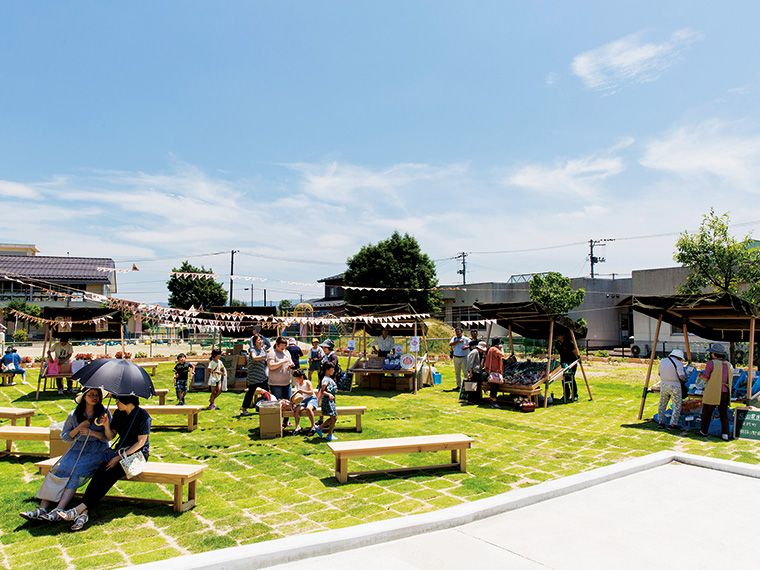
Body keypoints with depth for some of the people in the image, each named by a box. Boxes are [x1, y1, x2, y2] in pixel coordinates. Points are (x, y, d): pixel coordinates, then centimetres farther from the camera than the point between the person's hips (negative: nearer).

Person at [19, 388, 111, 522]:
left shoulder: (103, 413, 1)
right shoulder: (74, 415, 8)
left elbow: (108, 437, -1)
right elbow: (65, 437, 9)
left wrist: (90, 432, -15)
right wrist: (79, 427, -7)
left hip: (96, 451, -3)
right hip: (77, 449, 3)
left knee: (77, 470, -27)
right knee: (61, 468, -22)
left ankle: (58, 511, -32)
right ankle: (42, 508, -25)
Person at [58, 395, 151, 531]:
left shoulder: (143, 416, -12)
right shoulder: (118, 414, 9)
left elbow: (141, 442, -14)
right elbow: (110, 437, 13)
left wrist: (119, 457, -18)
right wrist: (107, 426, -9)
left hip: (137, 454, -6)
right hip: (121, 451, 6)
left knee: (110, 473, -29)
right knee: (99, 472, -24)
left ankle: (80, 508, -32)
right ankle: (84, 513, -33)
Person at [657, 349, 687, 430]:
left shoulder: (663, 361, 8)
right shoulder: (678, 363, -12)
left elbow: (659, 372, 17)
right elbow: (682, 376, -16)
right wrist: (684, 377, 5)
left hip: (663, 386, 6)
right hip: (674, 387, -6)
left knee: (662, 405, 17)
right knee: (677, 407, 7)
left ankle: (661, 423, 21)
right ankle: (672, 424, 6)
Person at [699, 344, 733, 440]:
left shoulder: (711, 363, -11)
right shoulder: (729, 365, 7)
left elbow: (705, 378, -10)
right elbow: (730, 380, 14)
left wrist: (700, 375, 11)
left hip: (712, 393, -5)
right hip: (725, 393, 5)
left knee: (706, 413, 8)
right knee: (724, 414, 10)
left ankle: (704, 431, 17)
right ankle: (725, 434, 2)